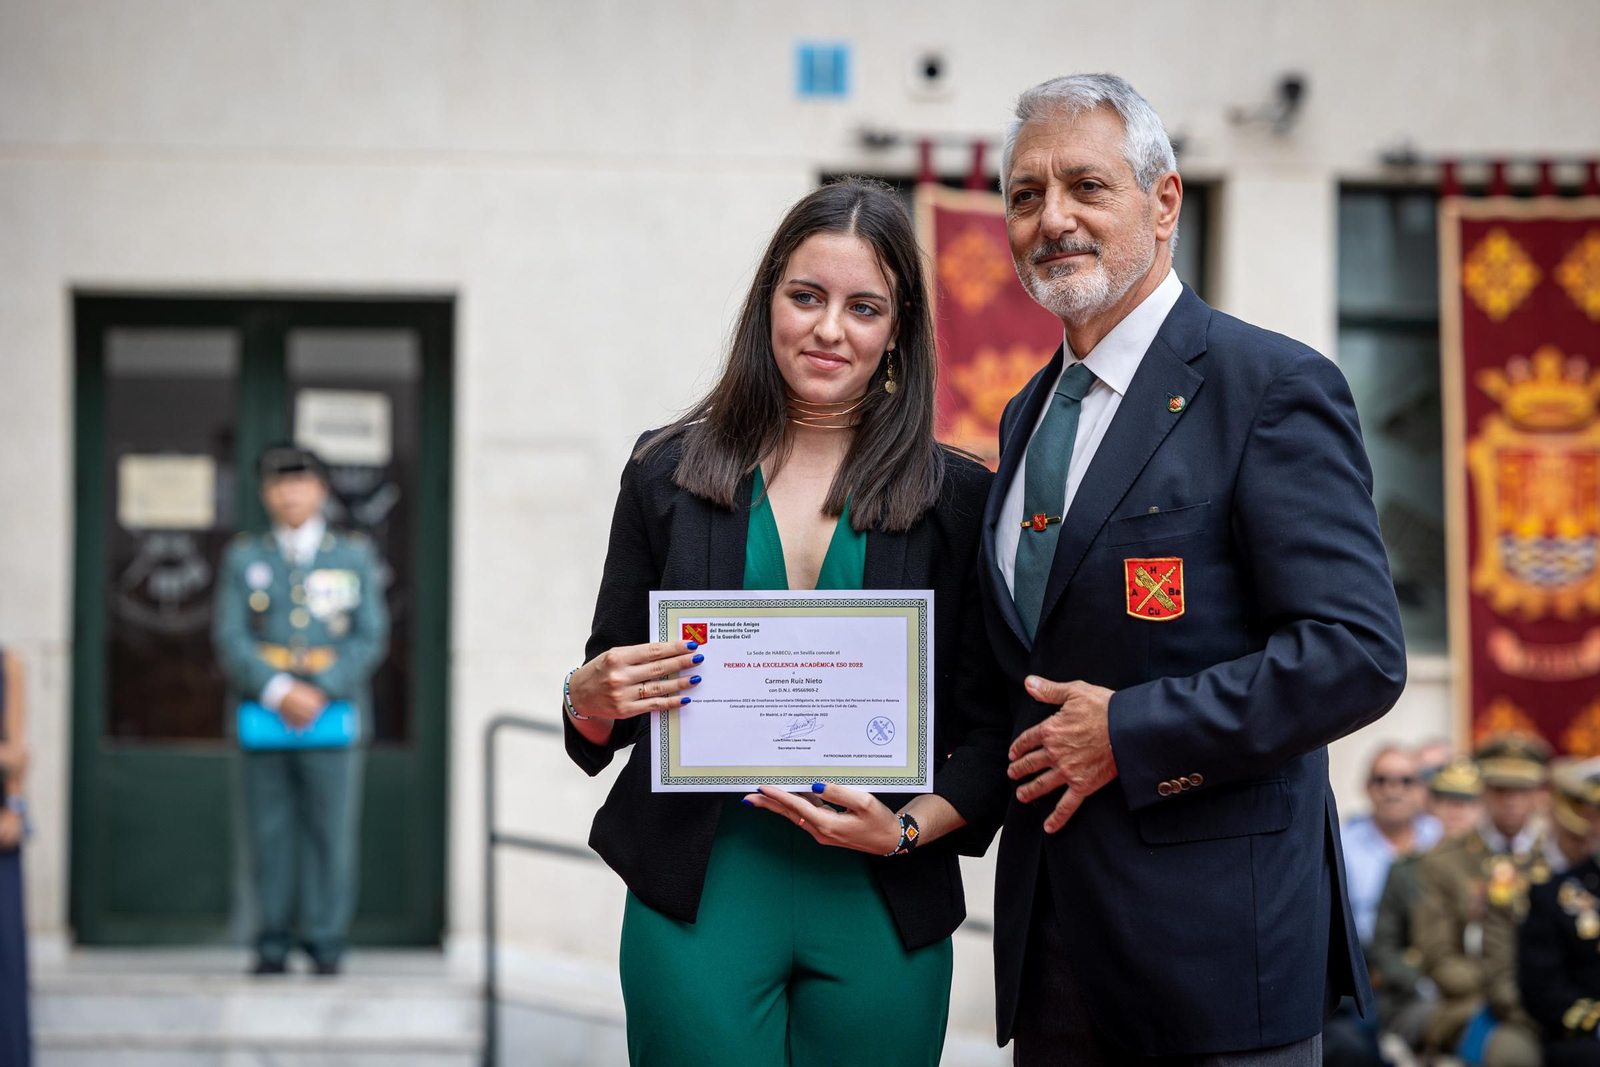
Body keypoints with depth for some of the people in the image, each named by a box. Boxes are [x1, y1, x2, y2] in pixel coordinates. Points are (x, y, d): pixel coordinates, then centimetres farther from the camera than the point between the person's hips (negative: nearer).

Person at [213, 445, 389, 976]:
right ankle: (272, 945, 7)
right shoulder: (244, 558, 11)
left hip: (333, 712, -1)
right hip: (263, 714, 1)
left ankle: (325, 943, 4)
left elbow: (371, 638, 3)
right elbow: (230, 638, 3)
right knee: (269, 833, 0)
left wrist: (320, 692, -10)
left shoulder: (356, 555, 10)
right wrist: (278, 693, -12)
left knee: (331, 830, -3)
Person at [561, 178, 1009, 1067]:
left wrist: (906, 828, -13)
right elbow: (603, 709, 12)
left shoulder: (957, 498, 4)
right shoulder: (669, 475, 6)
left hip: (881, 913, 0)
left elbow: (990, 731, 3)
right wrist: (591, 700, -10)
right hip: (699, 897, 0)